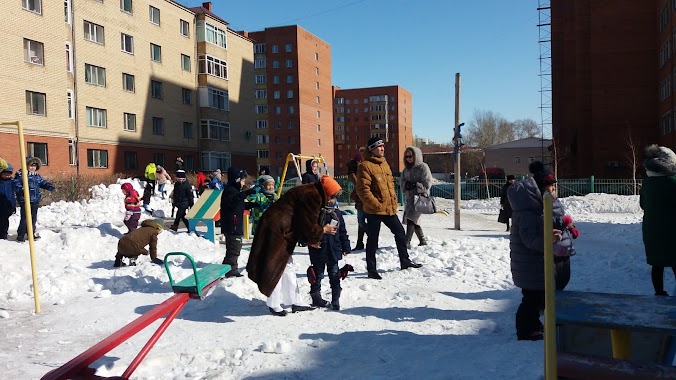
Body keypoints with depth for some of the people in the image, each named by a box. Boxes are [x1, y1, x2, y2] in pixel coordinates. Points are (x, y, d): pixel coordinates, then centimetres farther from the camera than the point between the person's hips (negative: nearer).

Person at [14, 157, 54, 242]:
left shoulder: (37, 176, 14)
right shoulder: (21, 174, -6)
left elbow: (43, 182, 18)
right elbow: (16, 183, -13)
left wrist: (49, 186, -2)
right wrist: (21, 189, -31)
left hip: (35, 200, 7)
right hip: (25, 200, -7)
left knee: (34, 217, 14)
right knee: (25, 218, -8)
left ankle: (31, 233, 27)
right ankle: (20, 235, 1)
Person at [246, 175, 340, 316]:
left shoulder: (309, 193, 14)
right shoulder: (312, 196, -18)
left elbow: (302, 222, 18)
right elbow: (308, 224, -16)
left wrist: (310, 239, 11)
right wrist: (322, 230, 1)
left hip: (281, 230, 11)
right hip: (276, 230, -11)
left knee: (287, 266, 14)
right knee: (277, 267, -3)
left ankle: (296, 302, 22)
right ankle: (273, 304, 8)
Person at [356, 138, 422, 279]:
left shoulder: (384, 163, 14)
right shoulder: (366, 166, -12)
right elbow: (363, 189, -18)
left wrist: (394, 200, 12)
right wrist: (376, 204, -19)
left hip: (389, 208, 8)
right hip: (374, 210, -8)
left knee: (400, 232, 15)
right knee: (373, 239, 2)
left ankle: (405, 261, 31)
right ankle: (371, 269, 13)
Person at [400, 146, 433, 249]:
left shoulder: (423, 167, -5)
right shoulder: (406, 169, 16)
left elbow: (427, 183, -11)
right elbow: (401, 181, 13)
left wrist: (414, 185, -17)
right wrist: (406, 185, -9)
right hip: (409, 197, 8)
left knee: (411, 219, -17)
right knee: (413, 220, 12)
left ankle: (407, 242, -17)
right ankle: (423, 241, 27)